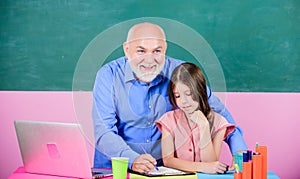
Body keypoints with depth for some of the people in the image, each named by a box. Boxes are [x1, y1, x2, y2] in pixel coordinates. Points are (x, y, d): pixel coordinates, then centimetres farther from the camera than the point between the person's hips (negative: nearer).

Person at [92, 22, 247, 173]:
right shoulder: (109, 75, -9)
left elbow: (216, 110, 3)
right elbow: (104, 133, -16)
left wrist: (240, 151, -9)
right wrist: (132, 160, -34)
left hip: (165, 166, 0)